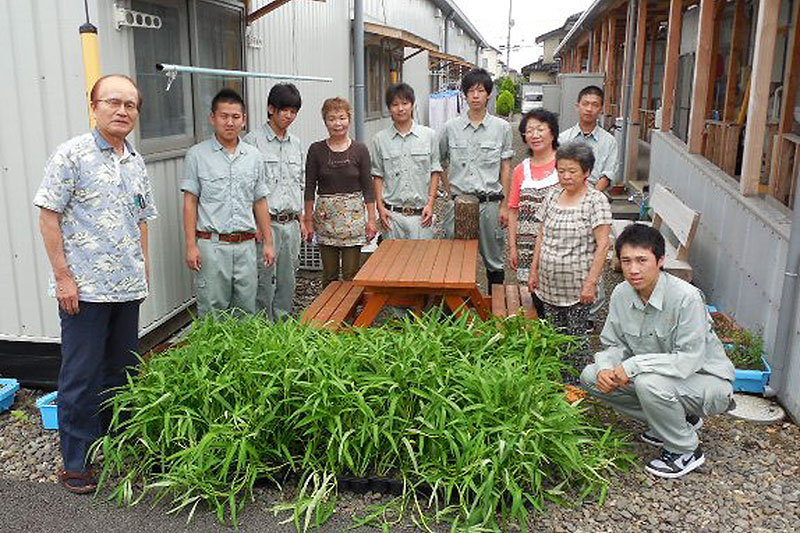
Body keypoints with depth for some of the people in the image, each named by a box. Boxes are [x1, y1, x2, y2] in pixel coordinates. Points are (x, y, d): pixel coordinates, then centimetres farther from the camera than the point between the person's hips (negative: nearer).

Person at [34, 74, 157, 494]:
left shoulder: (136, 162, 12)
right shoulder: (72, 154, -6)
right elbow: (48, 218, -8)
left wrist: (144, 268, 15)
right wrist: (63, 276, -12)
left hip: (128, 287, 6)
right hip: (84, 288, -6)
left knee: (122, 370, 15)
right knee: (81, 376, 2)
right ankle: (76, 463, 15)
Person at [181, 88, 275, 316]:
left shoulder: (254, 156, 10)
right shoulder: (197, 154, 0)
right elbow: (190, 202, -1)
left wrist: (268, 242, 10)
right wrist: (191, 245, -8)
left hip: (245, 245, 3)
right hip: (211, 245, -3)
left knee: (246, 312, 10)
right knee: (212, 314, 2)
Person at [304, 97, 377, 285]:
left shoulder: (360, 150, 0)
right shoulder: (316, 150, 0)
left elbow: (367, 186, 2)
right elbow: (310, 187, 3)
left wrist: (372, 219, -2)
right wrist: (308, 219, 1)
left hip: (353, 214, -1)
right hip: (326, 215, 1)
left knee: (351, 273, 2)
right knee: (329, 273, 8)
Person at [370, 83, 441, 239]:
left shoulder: (428, 135, 4)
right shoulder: (380, 139, 4)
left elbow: (435, 171, 6)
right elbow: (377, 175, 7)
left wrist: (430, 203, -2)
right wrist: (380, 207, -1)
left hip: (421, 214, 0)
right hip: (392, 213, 0)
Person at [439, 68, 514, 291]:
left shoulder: (502, 128, 2)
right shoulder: (451, 127, 3)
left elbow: (505, 169, 4)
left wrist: (505, 205, 0)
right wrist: (449, 192, 6)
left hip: (489, 203, -1)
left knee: (494, 260, 8)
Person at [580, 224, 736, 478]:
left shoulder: (686, 297, -28)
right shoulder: (621, 294, -8)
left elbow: (690, 360, -30)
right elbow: (613, 344, 2)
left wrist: (634, 365, -31)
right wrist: (605, 368, -20)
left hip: (707, 380, -7)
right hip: (655, 373, 7)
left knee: (650, 383, -36)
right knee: (591, 376, -6)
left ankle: (685, 451, -6)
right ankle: (672, 421, 8)